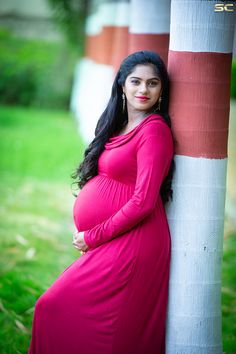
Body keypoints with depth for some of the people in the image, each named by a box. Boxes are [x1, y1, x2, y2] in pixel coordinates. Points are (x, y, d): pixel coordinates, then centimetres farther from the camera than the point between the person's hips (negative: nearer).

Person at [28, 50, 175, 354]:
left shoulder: (154, 129, -13)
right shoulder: (119, 126, 15)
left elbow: (143, 202, -18)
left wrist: (93, 237, -11)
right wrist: (86, 232, 8)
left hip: (131, 244, -8)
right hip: (109, 245, 8)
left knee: (55, 308, -9)